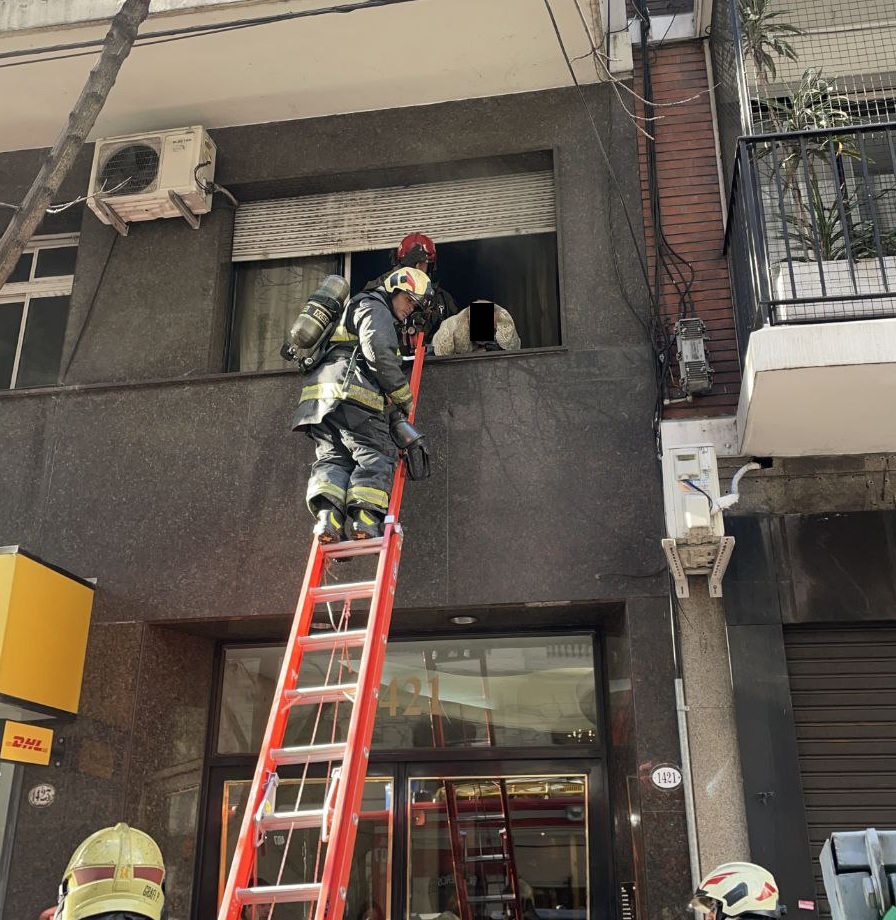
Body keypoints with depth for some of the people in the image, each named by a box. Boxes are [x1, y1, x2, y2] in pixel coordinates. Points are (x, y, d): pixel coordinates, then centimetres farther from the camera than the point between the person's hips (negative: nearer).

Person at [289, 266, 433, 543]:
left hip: (320, 392, 9)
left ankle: (327, 515, -24)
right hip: (349, 391, -9)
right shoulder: (375, 308, 5)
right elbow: (379, 351, -11)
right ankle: (364, 518, -27)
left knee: (332, 457, -1)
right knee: (376, 455, -10)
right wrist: (402, 395, -4)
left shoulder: (357, 308, 38)